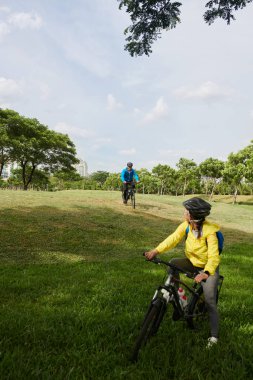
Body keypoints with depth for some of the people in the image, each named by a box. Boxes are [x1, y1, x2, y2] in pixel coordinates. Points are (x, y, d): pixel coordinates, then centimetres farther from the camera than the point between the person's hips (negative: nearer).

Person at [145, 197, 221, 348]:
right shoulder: (186, 225, -16)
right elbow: (173, 238, -24)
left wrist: (206, 273, -54)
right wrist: (156, 251, -37)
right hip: (192, 262, 5)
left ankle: (214, 336, 11)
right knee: (173, 263, -21)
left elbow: (214, 257, -36)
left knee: (210, 302, -8)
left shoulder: (209, 232, -30)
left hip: (208, 267, -5)